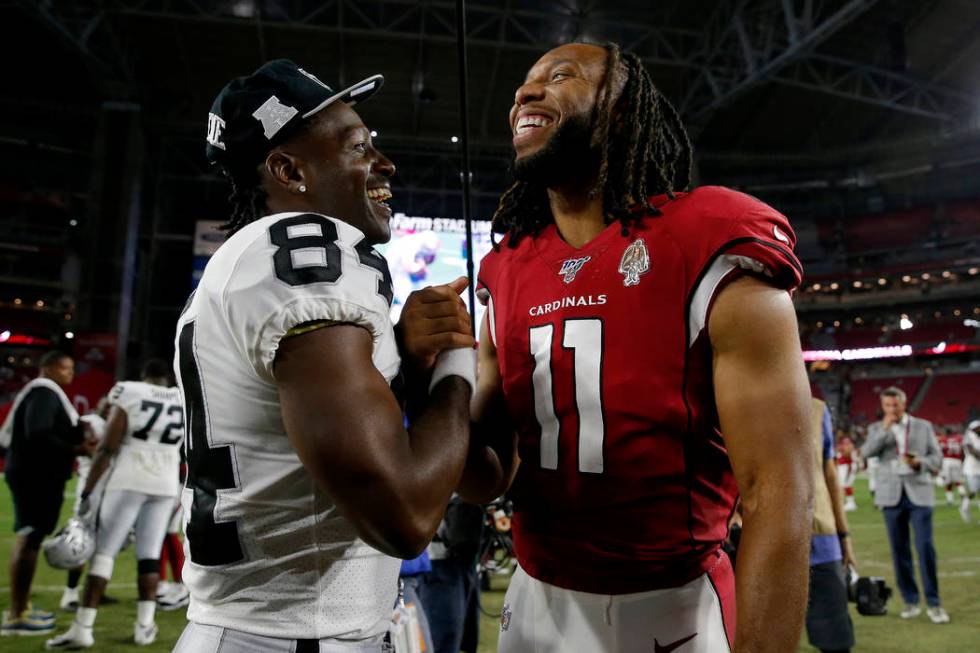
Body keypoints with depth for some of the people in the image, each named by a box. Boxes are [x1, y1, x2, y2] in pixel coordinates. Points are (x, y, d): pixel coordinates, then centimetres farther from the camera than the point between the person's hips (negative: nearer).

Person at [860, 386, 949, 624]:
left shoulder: (923, 426, 9)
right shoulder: (876, 428, 8)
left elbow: (937, 457, 6)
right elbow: (866, 452, -8)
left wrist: (920, 462, -15)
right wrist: (884, 429, -17)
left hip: (919, 492, -1)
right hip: (891, 495, 1)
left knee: (925, 547, -7)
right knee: (900, 550, 4)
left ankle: (933, 604, 2)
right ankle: (911, 601, 13)